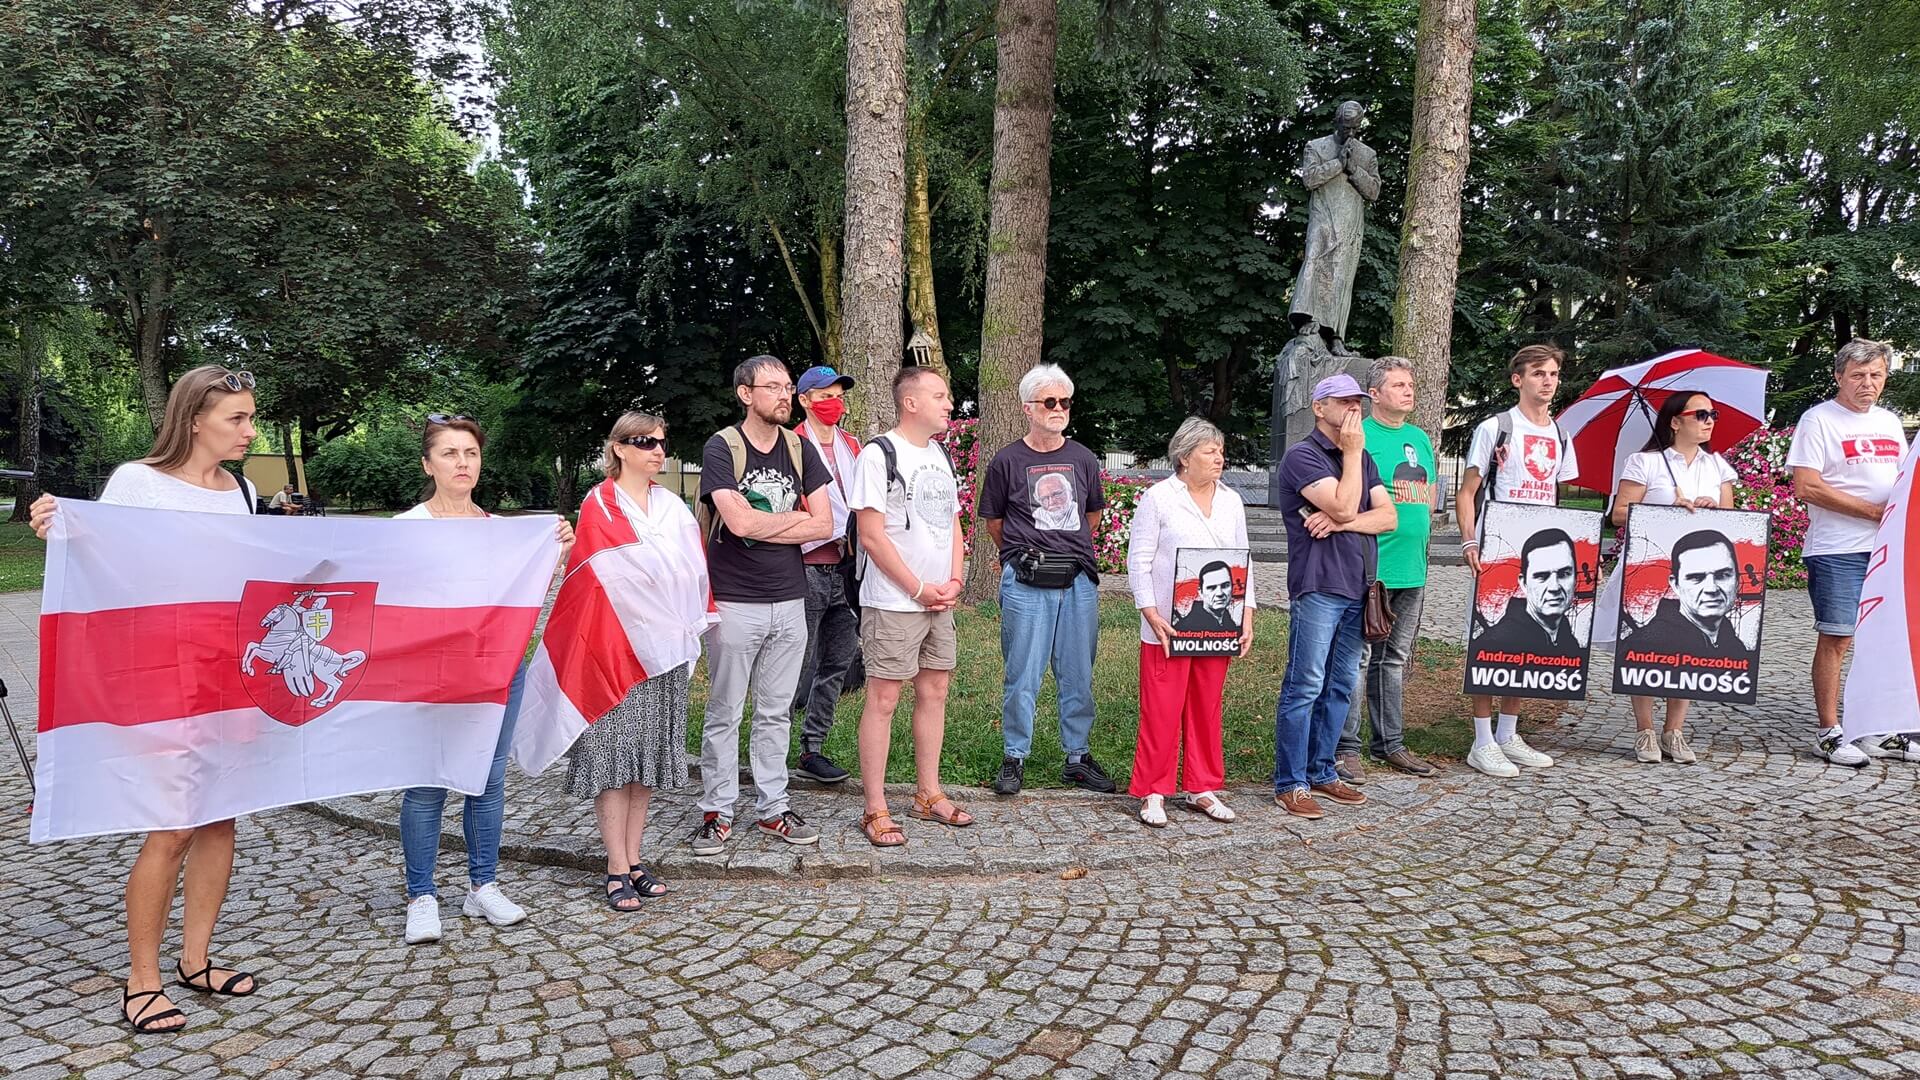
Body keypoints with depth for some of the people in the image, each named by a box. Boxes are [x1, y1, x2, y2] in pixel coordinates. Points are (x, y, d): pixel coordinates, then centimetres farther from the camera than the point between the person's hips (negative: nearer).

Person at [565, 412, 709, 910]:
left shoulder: (673, 506, 13)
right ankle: (617, 870, 3)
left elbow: (695, 572, 15)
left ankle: (634, 859, 18)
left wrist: (690, 630, 7)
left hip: (666, 646, 6)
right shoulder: (598, 505, -4)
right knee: (614, 753, -3)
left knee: (648, 756, 9)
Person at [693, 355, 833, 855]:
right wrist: (795, 518, -5)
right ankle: (717, 812, 16)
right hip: (735, 602, -4)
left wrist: (761, 525, -10)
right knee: (724, 713, 5)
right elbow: (739, 522, -20)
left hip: (789, 601, 4)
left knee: (776, 712, 12)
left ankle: (772, 808, 22)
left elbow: (824, 526, 0)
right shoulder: (721, 448, -6)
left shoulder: (799, 449, 7)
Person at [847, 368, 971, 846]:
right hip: (893, 603, -8)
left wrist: (953, 582, 2)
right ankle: (875, 811, 5)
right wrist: (920, 589, -13)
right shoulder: (879, 454, -11)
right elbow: (871, 535, -15)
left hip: (939, 600, 8)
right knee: (883, 699, -3)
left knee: (934, 691, 12)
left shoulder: (940, 455, 13)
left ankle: (928, 795, 25)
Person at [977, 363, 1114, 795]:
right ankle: (1014, 758, 13)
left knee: (1078, 674, 9)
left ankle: (1079, 756, 22)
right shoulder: (1007, 461, 0)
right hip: (1025, 583, -3)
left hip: (1079, 581, 3)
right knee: (1022, 674, 0)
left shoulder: (1083, 459, 10)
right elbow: (992, 520, 10)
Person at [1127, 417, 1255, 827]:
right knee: (1162, 711, -2)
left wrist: (1247, 619, 7)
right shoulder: (1157, 498, -4)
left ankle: (1203, 788, 22)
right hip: (1169, 627, -5)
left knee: (1207, 709, 11)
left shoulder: (1231, 501, 12)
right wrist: (1152, 616, -14)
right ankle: (1153, 793, 10)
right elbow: (1139, 562, -5)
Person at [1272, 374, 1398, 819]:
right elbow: (1343, 506, -18)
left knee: (1341, 686, 12)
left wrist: (1342, 523, -10)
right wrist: (1351, 452, -8)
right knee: (1305, 687, -6)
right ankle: (1290, 783, 0)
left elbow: (1389, 516, 7)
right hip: (1317, 586, -8)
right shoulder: (1302, 455, -6)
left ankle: (1321, 772, 22)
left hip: (1357, 587, 8)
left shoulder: (1362, 459, 17)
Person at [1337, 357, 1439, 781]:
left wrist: (1418, 535, 6)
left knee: (1395, 659, 15)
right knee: (1356, 658, -3)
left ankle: (1390, 742, 25)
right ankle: (1345, 748, 3)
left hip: (1412, 570, 7)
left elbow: (1428, 496, 19)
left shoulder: (1421, 439, 16)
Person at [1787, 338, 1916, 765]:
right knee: (1836, 639, -4)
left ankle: (1878, 731, 17)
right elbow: (1806, 487, -13)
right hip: (1838, 550, -6)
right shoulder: (1819, 419, -4)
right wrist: (1874, 511, -13)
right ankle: (1830, 732, 3)